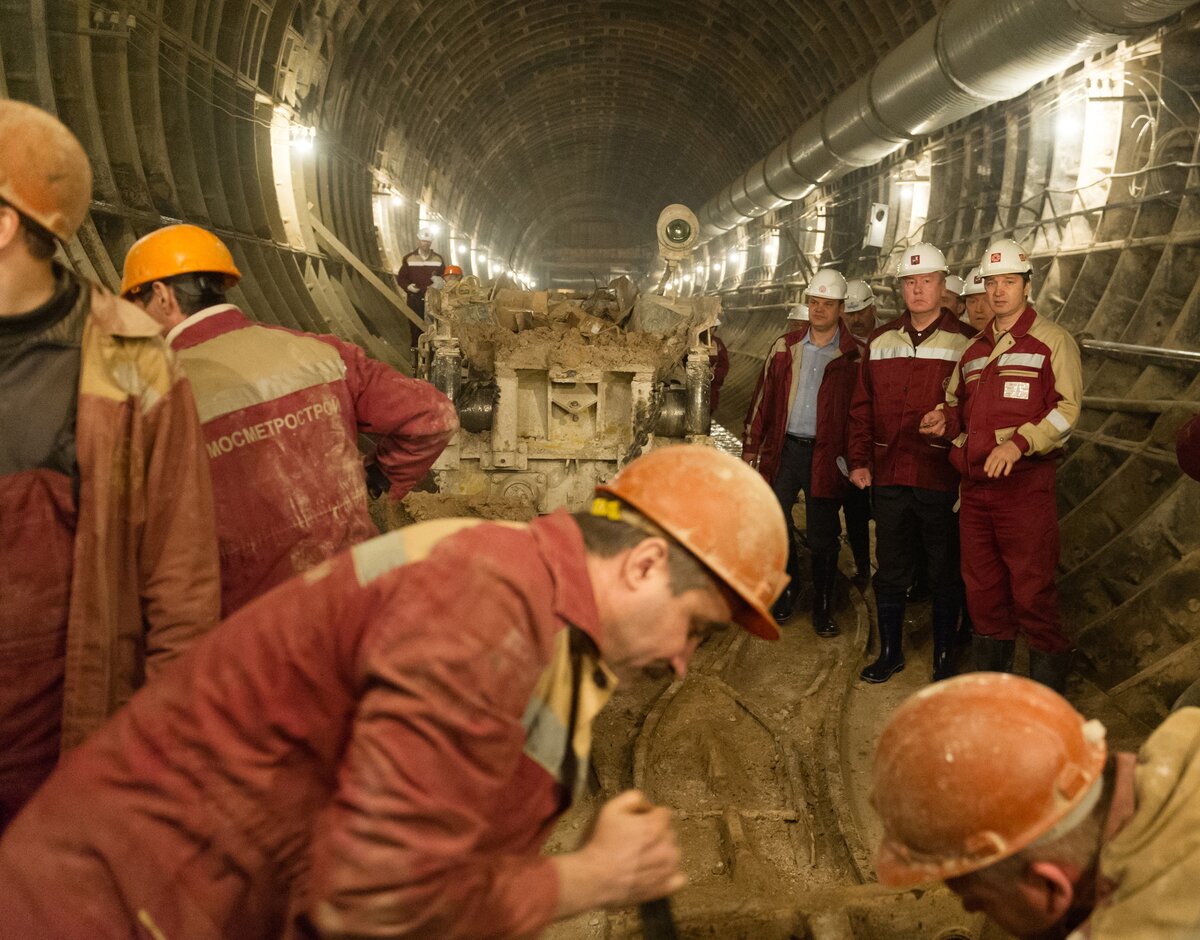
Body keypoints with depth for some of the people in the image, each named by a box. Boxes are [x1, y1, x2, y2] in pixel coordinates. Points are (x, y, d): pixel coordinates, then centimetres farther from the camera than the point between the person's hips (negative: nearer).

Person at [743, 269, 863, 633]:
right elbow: (763, 399, 9)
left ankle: (822, 607, 19)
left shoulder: (854, 355, -1)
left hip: (825, 454, -3)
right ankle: (787, 592, 24)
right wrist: (751, 447, 6)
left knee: (823, 537, 4)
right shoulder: (785, 347, 8)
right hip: (784, 448, 3)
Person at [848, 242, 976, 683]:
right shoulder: (881, 341, 9)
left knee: (945, 576, 9)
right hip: (888, 477, 4)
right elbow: (862, 407, 12)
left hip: (943, 480, -3)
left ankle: (944, 660, 24)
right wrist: (860, 461, 6)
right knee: (889, 572, 14)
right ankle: (890, 652, 29)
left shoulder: (965, 342, -3)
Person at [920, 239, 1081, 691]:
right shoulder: (974, 348, 18)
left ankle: (1048, 691, 11)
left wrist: (1019, 443, -22)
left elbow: (1068, 407, -10)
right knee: (982, 589, 13)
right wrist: (944, 421, 4)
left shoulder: (1052, 340, -2)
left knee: (1032, 591, -4)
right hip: (974, 485, 6)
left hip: (1025, 484, -6)